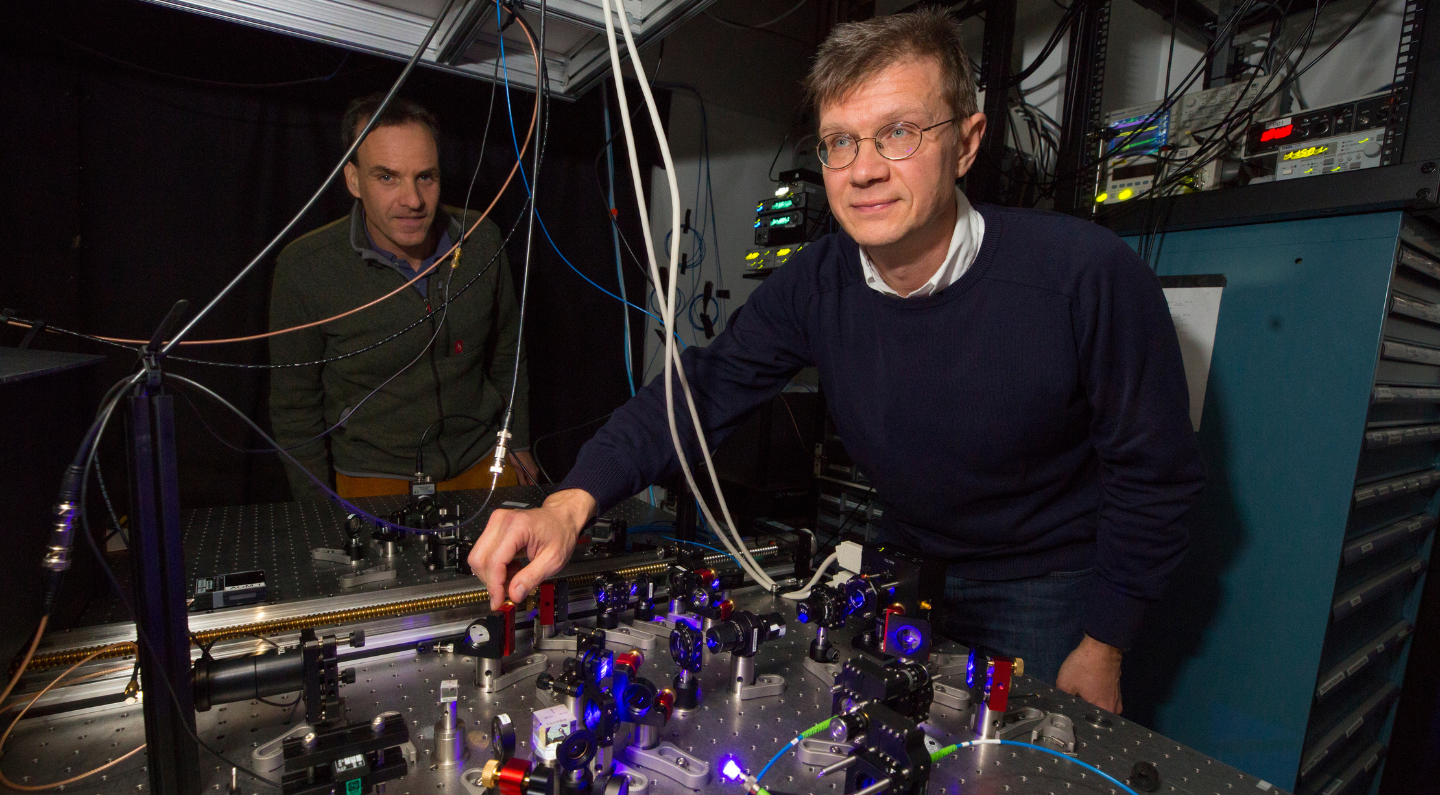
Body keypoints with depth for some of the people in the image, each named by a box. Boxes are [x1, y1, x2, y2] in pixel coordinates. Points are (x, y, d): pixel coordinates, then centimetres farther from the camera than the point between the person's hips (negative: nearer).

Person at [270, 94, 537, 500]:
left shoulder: (481, 241, -7)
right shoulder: (304, 269, -14)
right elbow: (295, 406, -3)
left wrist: (518, 442, 11)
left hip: (482, 461, 2)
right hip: (373, 477, -1)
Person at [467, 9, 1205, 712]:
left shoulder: (1087, 275, -26)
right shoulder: (813, 285, -15)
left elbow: (1153, 471, -16)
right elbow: (700, 391, -18)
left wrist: (1103, 649, -11)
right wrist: (570, 504, -32)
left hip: (1046, 593, -3)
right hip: (908, 569, 4)